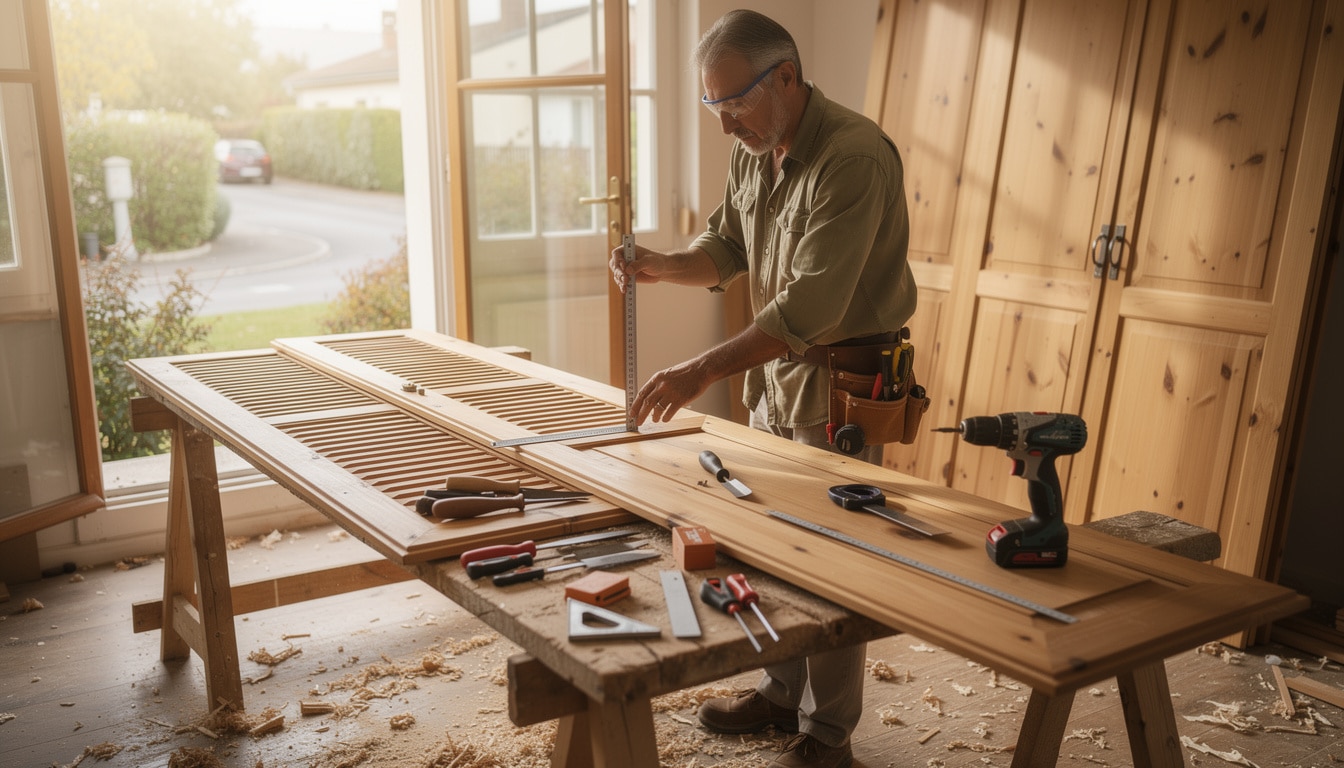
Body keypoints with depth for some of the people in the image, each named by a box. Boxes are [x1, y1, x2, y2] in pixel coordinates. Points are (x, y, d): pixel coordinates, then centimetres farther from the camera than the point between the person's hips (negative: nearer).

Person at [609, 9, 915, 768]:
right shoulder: (753, 151, 4)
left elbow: (811, 303, -31)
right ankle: (782, 691, 36)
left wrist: (703, 371, -34)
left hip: (842, 376, -8)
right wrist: (662, 265, -7)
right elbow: (726, 248, 14)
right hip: (775, 369, 8)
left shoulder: (852, 156, -24)